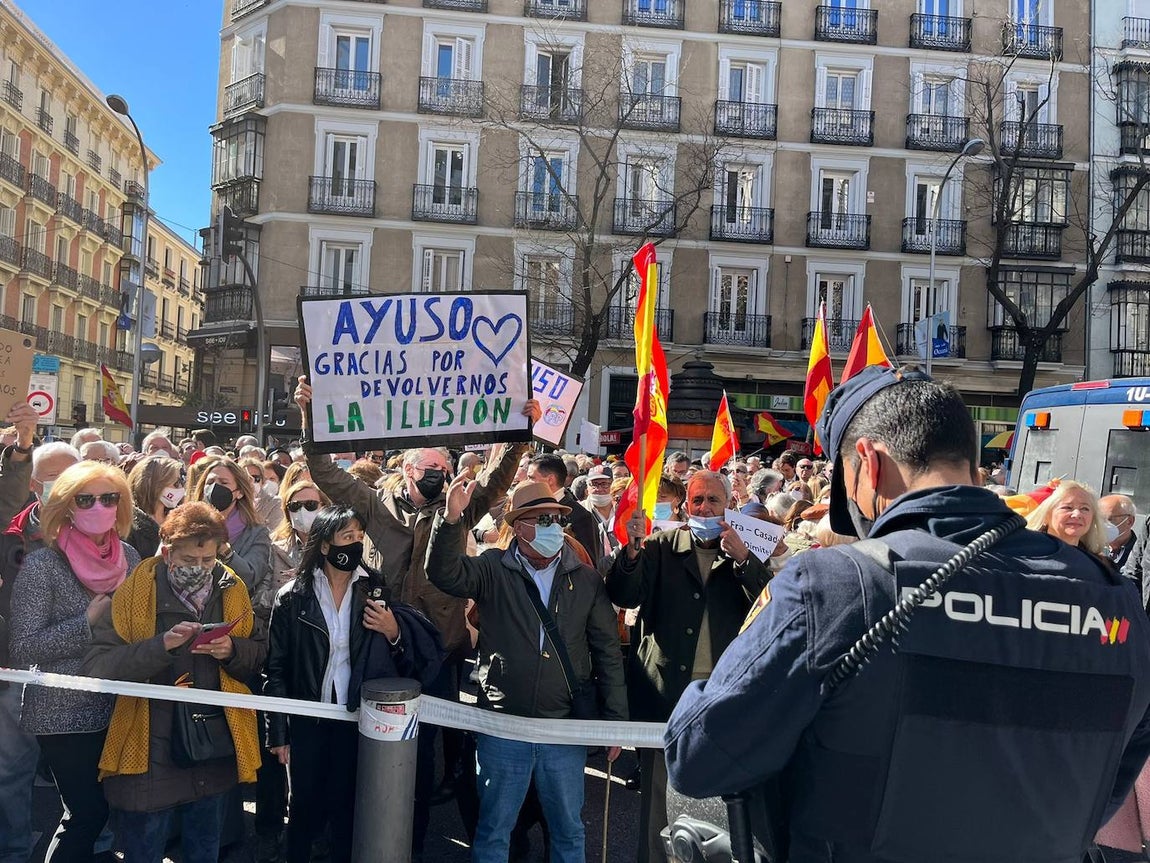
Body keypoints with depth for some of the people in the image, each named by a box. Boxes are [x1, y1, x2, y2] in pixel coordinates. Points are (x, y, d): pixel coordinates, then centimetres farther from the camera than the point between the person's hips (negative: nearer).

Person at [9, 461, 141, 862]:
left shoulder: (128, 556, 4)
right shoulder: (42, 565, -10)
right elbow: (24, 648, -14)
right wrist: (88, 623, -19)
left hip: (118, 707, 5)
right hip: (65, 713, -5)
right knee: (88, 812, -4)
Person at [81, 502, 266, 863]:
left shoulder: (232, 589, 2)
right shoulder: (134, 592, -10)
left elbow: (259, 652, 11)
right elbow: (95, 667, -16)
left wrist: (232, 650, -11)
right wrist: (162, 644, -28)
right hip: (149, 758, -3)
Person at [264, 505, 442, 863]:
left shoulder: (375, 589, -1)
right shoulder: (293, 596, -7)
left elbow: (407, 659, 6)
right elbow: (277, 668, -3)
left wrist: (394, 632, -15)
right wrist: (278, 733, -3)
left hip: (356, 719, 1)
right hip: (308, 720, -1)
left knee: (348, 809, 11)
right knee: (304, 810, 11)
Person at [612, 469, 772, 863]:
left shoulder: (745, 549, 6)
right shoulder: (662, 546, 3)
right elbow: (624, 597, -9)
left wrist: (742, 557, -18)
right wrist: (633, 548, -25)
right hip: (664, 690, -1)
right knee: (659, 793, 7)